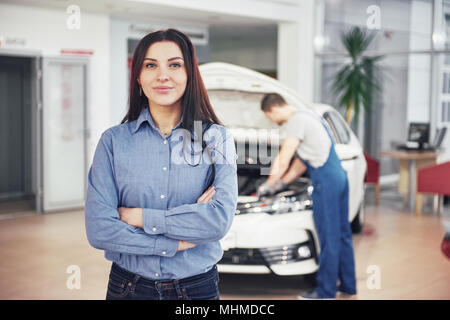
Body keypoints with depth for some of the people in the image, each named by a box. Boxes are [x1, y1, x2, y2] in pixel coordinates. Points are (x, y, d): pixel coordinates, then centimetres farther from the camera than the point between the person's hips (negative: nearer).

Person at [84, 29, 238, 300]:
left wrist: (138, 216, -15)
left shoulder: (217, 138, -4)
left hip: (198, 287, 0)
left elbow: (220, 219, -16)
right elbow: (98, 229, -12)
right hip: (127, 287, 0)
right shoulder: (114, 141, -4)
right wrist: (175, 243, -16)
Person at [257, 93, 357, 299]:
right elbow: (302, 160, 24)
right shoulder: (307, 116, 20)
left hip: (326, 180, -10)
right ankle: (348, 284, 23)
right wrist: (281, 183, 25)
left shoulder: (296, 122, -12)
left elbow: (283, 161, -11)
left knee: (328, 237, -3)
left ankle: (326, 291, 5)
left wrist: (269, 185, 2)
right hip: (339, 176, 10)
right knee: (342, 233, 14)